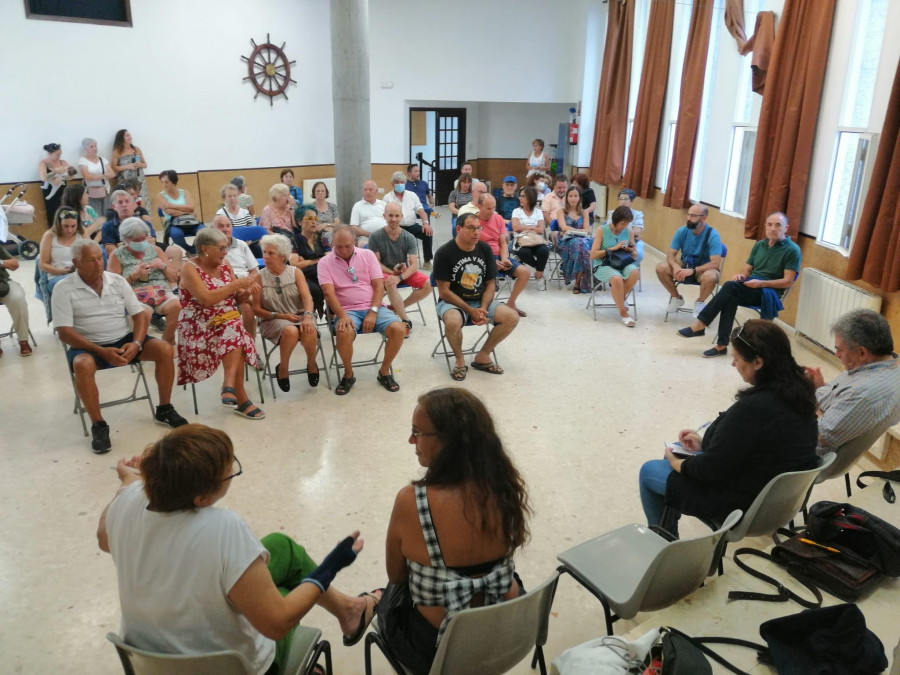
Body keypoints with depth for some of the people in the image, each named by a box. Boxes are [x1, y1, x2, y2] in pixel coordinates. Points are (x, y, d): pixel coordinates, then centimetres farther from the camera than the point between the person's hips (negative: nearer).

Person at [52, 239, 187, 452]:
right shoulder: (63, 289, -7)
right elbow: (65, 332, -12)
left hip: (124, 340, 3)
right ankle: (98, 425, -19)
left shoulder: (118, 281, 3)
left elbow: (140, 315, 2)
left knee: (165, 349, -18)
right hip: (88, 346, -3)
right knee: (82, 365, -37)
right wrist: (102, 351, -24)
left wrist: (136, 344, -17)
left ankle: (164, 410, -2)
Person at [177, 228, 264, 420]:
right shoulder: (190, 268, -6)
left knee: (234, 333, -30)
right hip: (200, 325, -5)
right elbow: (206, 299, -21)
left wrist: (244, 293, -7)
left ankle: (229, 385, -35)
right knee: (234, 331, -32)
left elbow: (237, 299, 15)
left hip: (228, 321, 6)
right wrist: (236, 284, -17)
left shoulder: (224, 265, 12)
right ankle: (241, 400, -33)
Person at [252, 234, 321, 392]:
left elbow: (307, 297, -11)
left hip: (299, 315, 2)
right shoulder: (259, 277, 0)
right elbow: (257, 309, 0)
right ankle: (282, 368, -10)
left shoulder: (296, 272, 2)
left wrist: (307, 316, -31)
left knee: (309, 330, -35)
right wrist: (280, 316, -14)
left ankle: (311, 363, -3)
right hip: (272, 321, -1)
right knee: (291, 331, -37)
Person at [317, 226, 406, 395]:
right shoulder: (325, 262, 3)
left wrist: (373, 312, -13)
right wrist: (342, 316, -25)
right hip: (347, 311, -2)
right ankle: (348, 374, -8)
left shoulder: (368, 255, 7)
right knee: (344, 333, -36)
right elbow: (329, 293, -9)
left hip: (373, 308, 2)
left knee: (399, 329, -24)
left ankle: (384, 371, -1)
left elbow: (379, 285, 1)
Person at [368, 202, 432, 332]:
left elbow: (414, 265, -13)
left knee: (428, 285, -20)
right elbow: (376, 263, -7)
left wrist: (400, 277, -31)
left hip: (404, 272, 3)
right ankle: (405, 320, -25)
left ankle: (396, 308, -10)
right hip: (384, 272, -3)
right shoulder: (375, 237, -11)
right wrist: (392, 273, -23)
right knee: (390, 284, -38)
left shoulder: (409, 238, -7)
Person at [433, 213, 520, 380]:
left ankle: (483, 356, 4)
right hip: (452, 302, -5)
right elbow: (444, 291, -14)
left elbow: (490, 284, 5)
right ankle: (460, 361, -8)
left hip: (481, 301, 5)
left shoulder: (485, 249, 1)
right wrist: (470, 311, -20)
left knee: (512, 317, -15)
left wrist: (483, 308, -13)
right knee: (453, 321, -38)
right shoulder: (444, 253, -13)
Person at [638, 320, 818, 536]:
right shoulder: (797, 390, -6)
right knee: (682, 455, 25)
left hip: (745, 503, -9)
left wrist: (676, 463, -4)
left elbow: (711, 468, -23)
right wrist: (704, 443, 9)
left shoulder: (752, 408, -33)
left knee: (649, 471, 9)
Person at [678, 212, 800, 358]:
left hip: (769, 293, -5)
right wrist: (741, 275, -7)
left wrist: (761, 283, -22)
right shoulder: (759, 245, 15)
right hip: (750, 288, 5)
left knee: (730, 286, -31)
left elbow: (788, 282, -10)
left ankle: (701, 324, -27)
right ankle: (722, 345, -31)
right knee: (730, 298, -31)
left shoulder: (792, 250, -5)